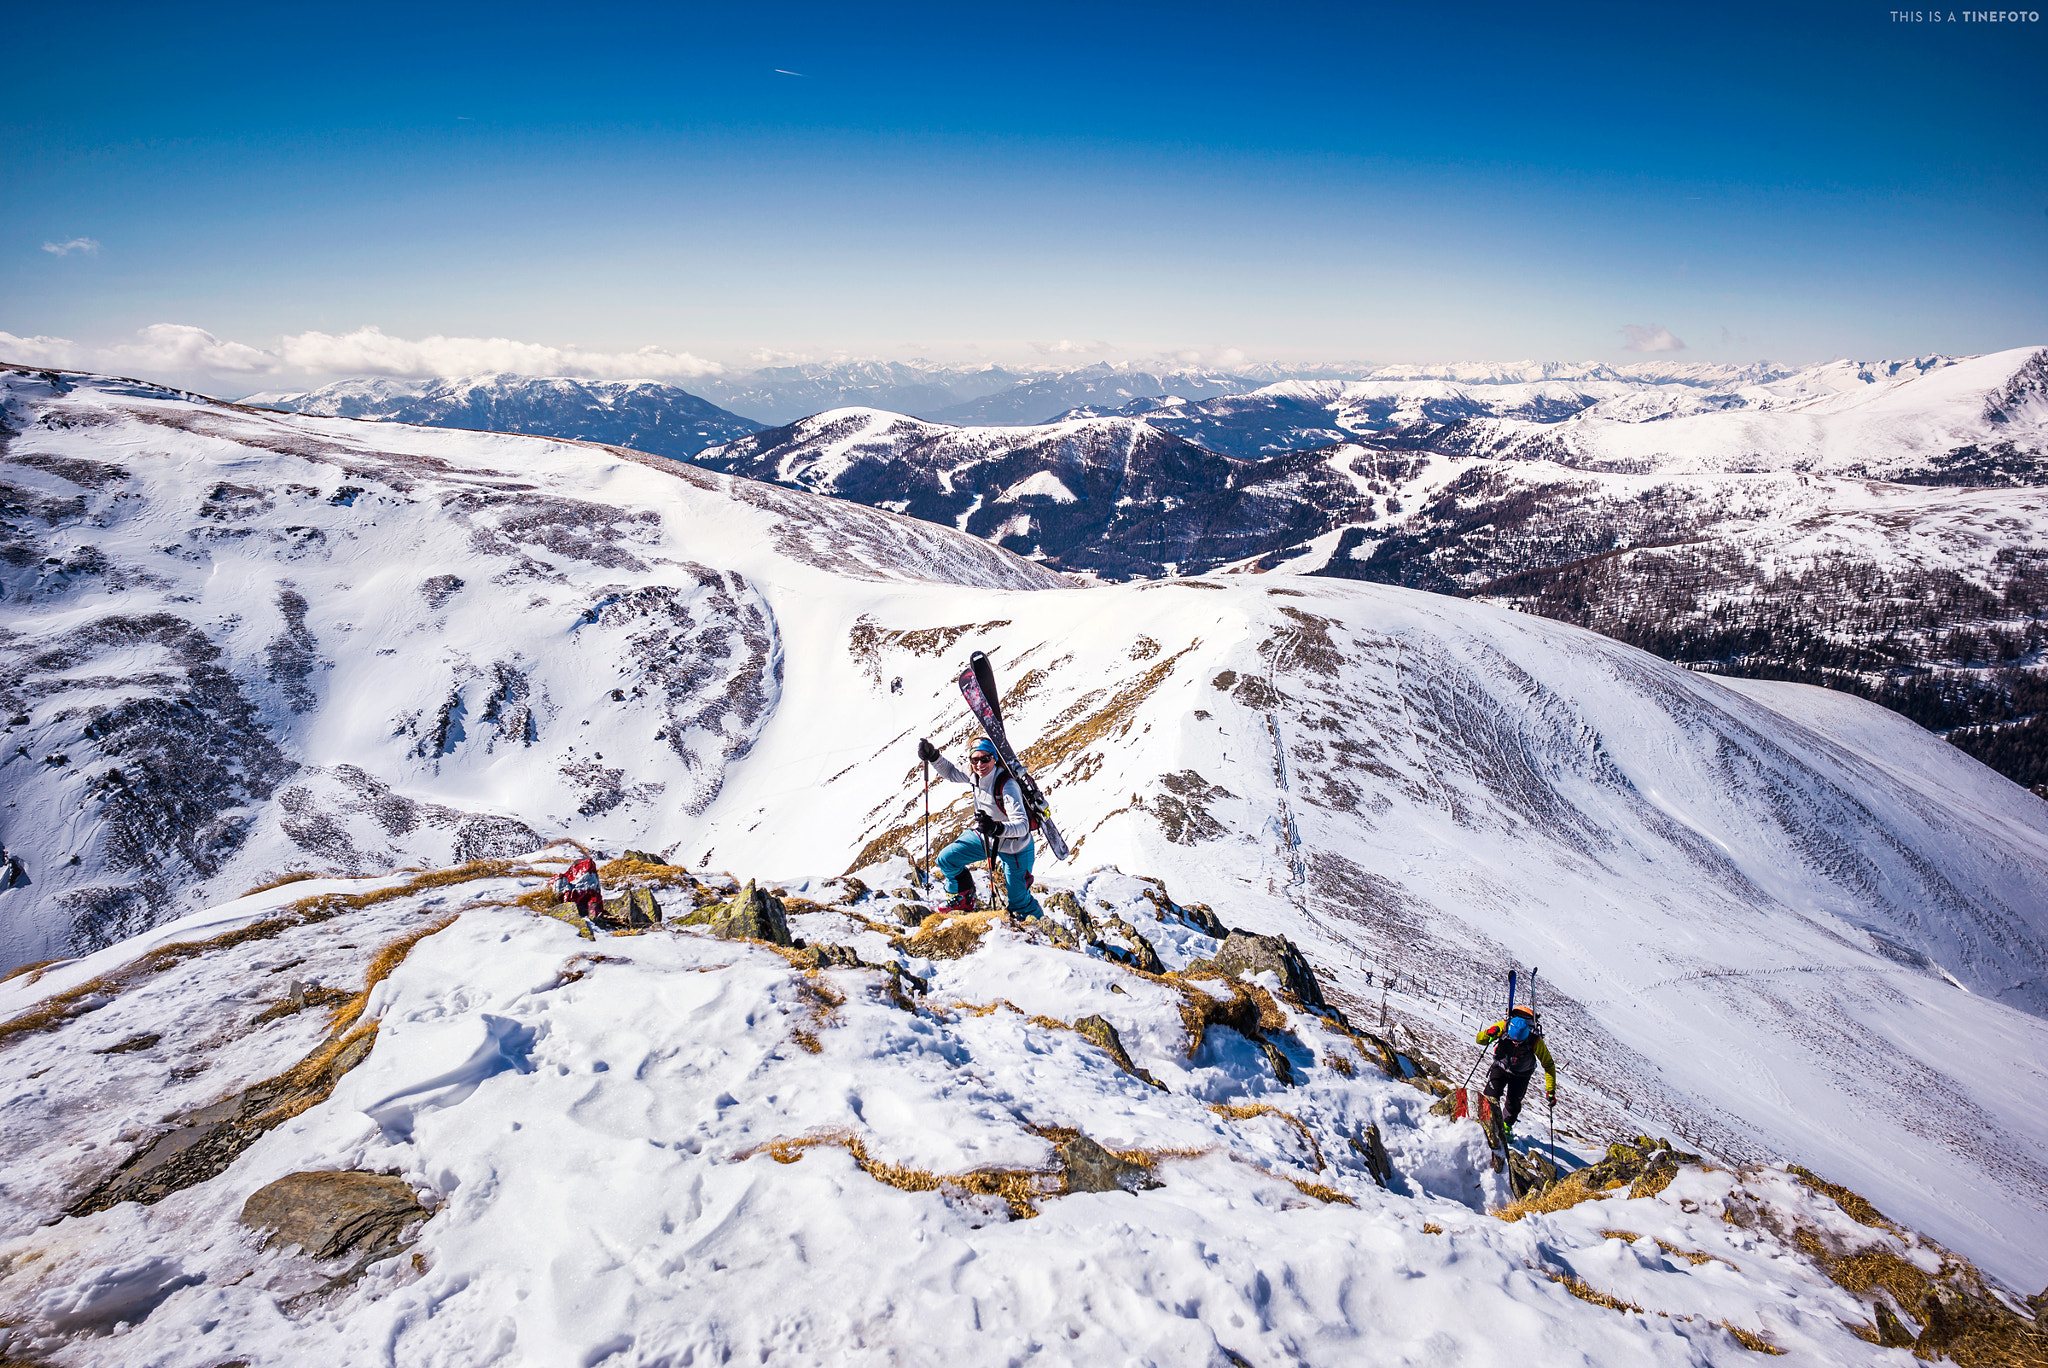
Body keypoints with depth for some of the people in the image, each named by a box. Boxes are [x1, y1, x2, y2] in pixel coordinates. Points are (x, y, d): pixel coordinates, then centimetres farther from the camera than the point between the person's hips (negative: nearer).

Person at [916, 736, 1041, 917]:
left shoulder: (1007, 785, -34)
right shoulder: (975, 776, -15)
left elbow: (1022, 826, -41)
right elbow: (950, 771, 7)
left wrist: (996, 828, -58)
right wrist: (933, 756, -11)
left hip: (1014, 847, -6)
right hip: (986, 837, 6)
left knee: (1019, 902, 5)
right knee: (946, 859, 0)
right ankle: (965, 899, 26)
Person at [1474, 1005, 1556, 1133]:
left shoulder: (1535, 1041, -32)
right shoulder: (1503, 1027, -30)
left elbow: (1548, 1065, -20)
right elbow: (1480, 1039, -21)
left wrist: (1550, 1090, -21)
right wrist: (1489, 1034, -43)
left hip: (1521, 1075, 0)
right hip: (1501, 1067, 0)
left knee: (1513, 1104, -1)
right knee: (1492, 1095, -14)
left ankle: (1506, 1127, 24)